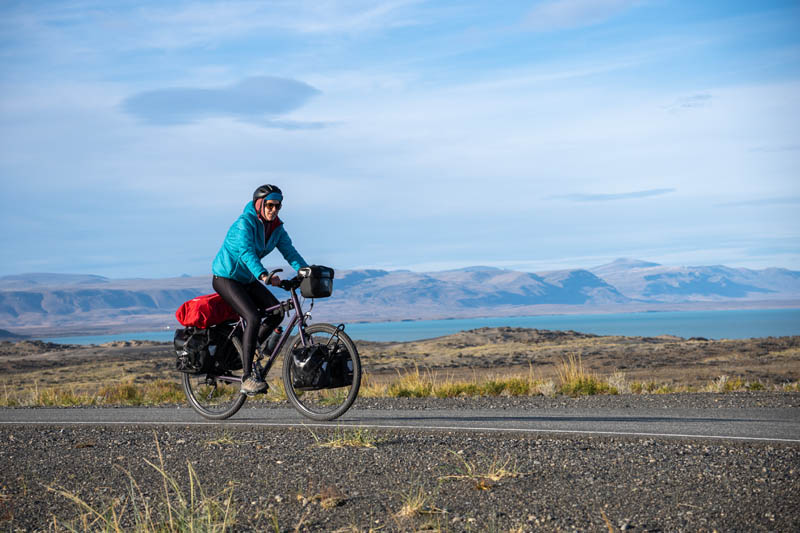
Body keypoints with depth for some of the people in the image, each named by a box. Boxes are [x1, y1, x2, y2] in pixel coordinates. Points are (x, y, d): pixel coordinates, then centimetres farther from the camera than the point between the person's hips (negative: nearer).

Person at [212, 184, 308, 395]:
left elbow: (289, 252, -8)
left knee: (277, 312, -4)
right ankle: (247, 378, -21)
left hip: (247, 279, 8)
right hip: (225, 277, -8)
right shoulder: (245, 223, -23)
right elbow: (246, 252, -37)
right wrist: (263, 275, -53)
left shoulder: (276, 228, 0)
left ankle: (245, 350, 14)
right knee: (253, 318, -23)